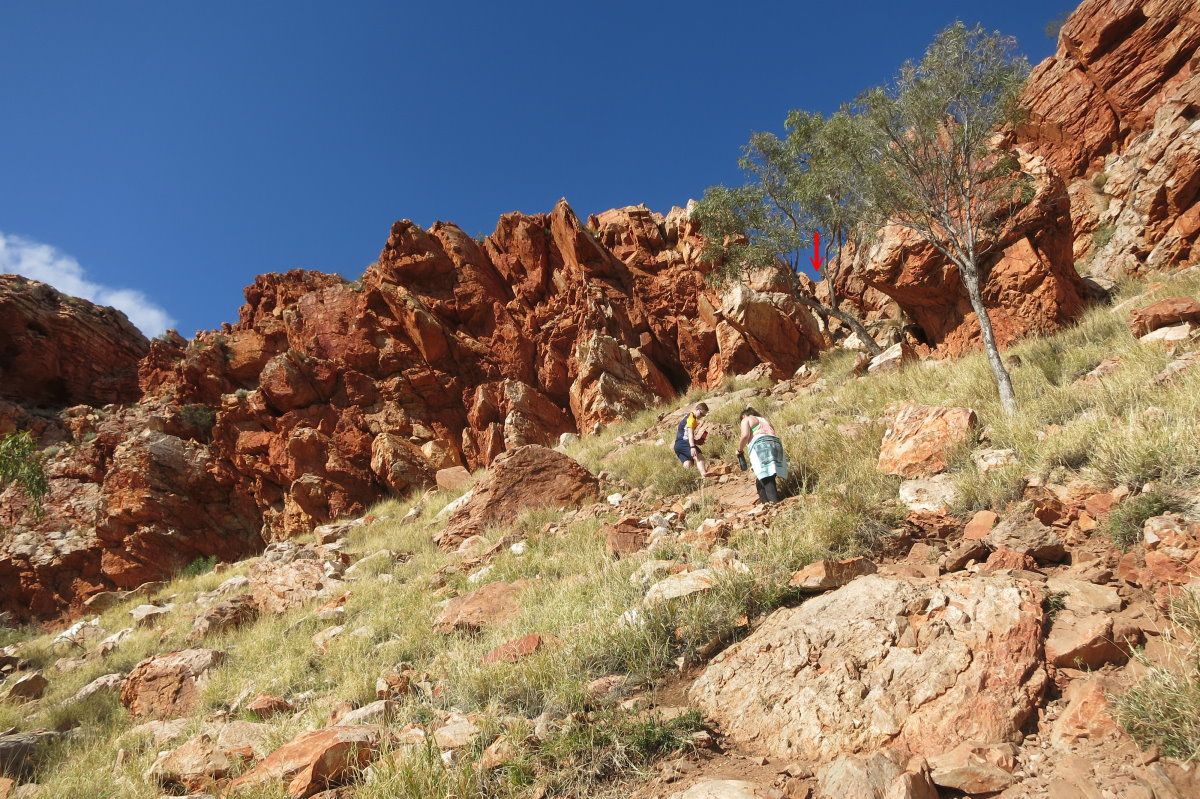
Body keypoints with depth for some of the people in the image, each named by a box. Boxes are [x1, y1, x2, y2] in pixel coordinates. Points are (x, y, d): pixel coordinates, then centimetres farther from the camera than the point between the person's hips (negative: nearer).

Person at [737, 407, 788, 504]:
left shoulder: (746, 420, 15)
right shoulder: (765, 421, 36)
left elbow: (745, 435, -3)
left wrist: (740, 450, 10)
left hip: (761, 445, -7)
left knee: (765, 479, -16)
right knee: (760, 481, 8)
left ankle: (775, 503, -30)